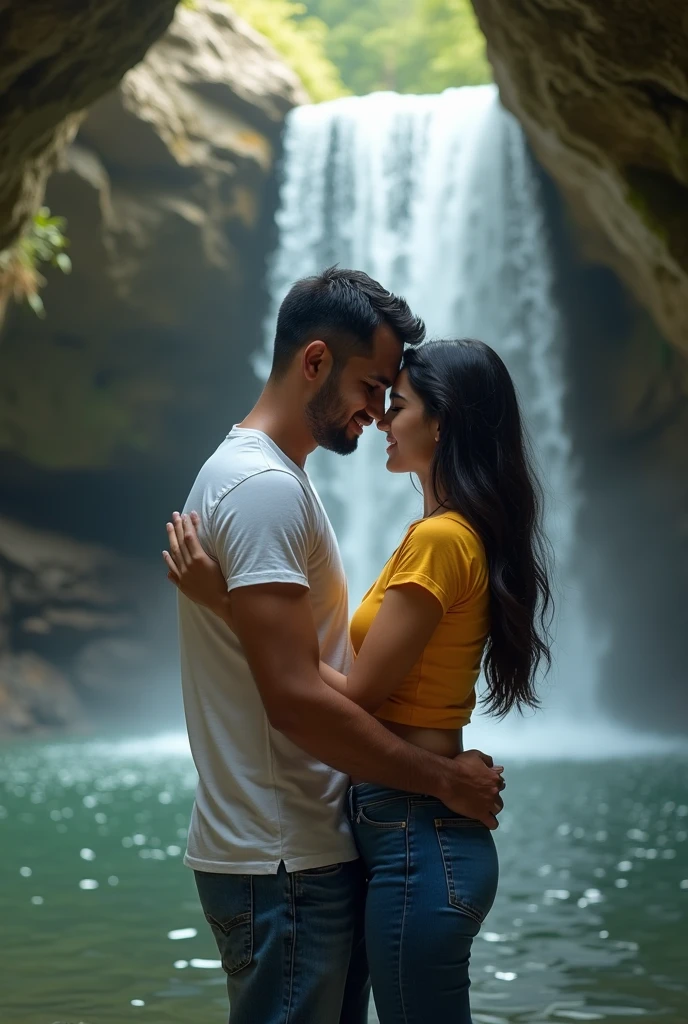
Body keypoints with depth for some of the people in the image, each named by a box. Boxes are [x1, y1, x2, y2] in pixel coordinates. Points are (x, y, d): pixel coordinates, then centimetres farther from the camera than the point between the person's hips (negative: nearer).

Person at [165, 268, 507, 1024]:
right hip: (283, 864, -10)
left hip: (304, 850, 10)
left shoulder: (262, 474, 15)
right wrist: (445, 779, -15)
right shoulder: (265, 487, -18)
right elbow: (296, 700, -24)